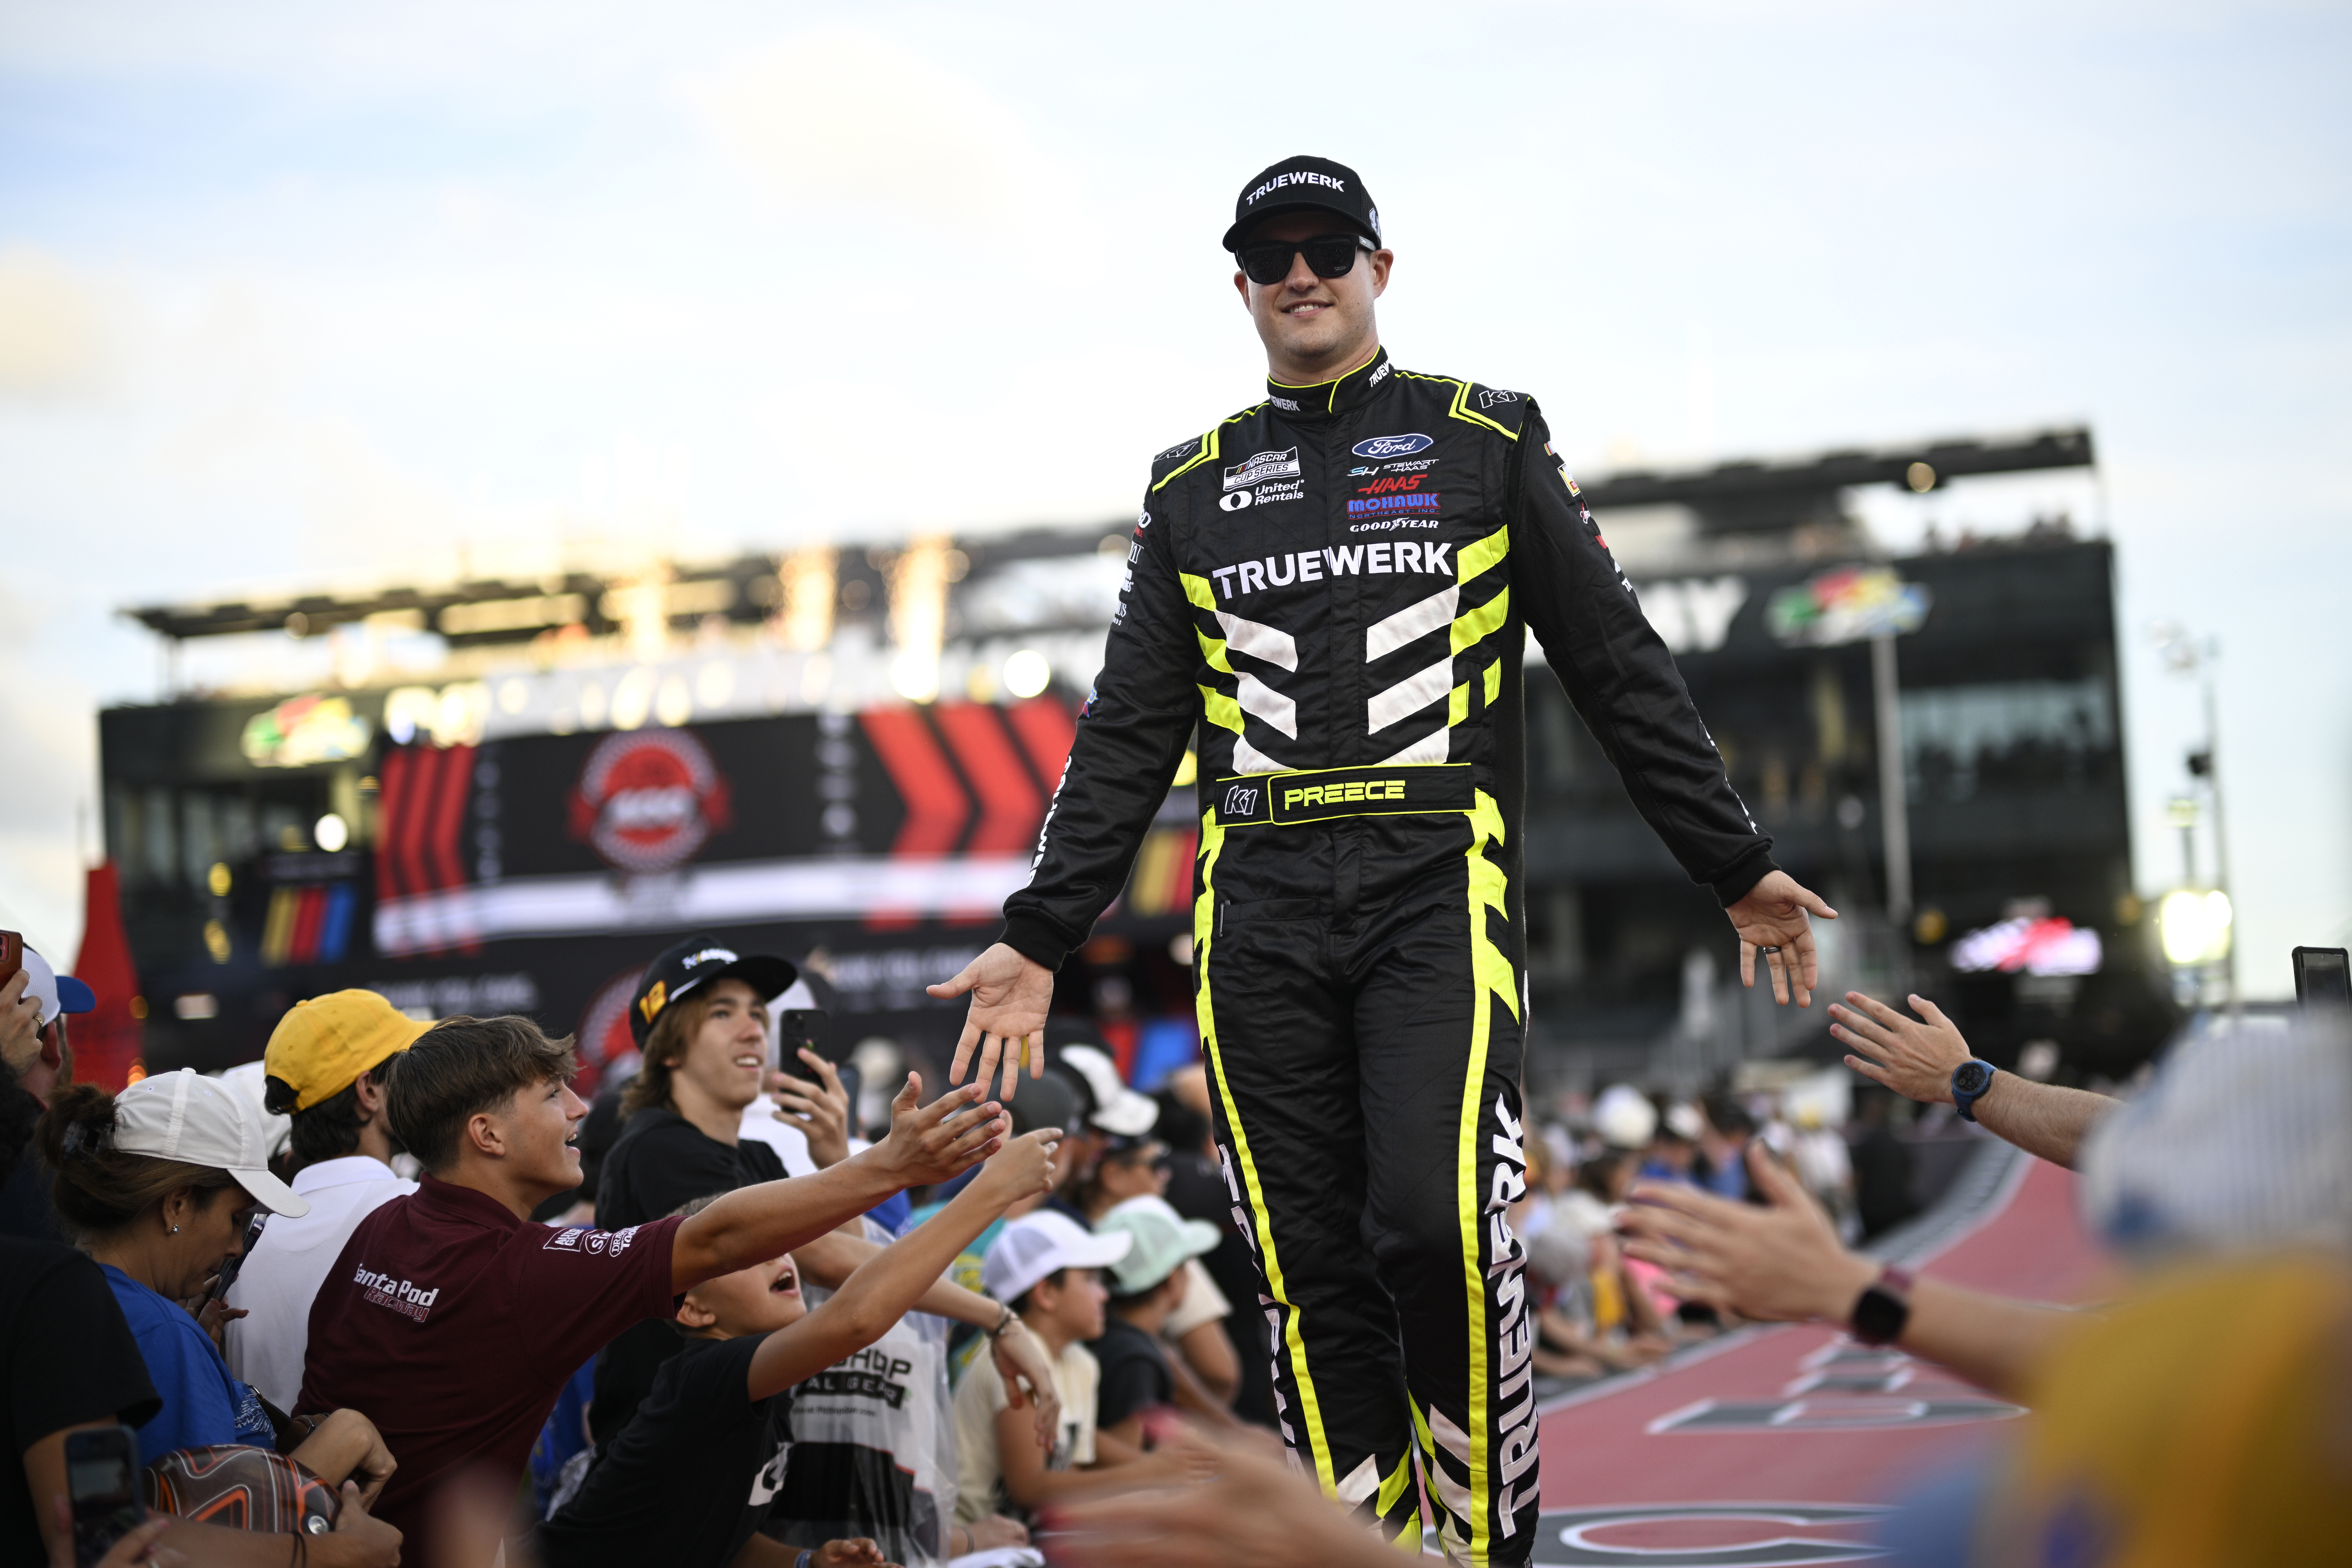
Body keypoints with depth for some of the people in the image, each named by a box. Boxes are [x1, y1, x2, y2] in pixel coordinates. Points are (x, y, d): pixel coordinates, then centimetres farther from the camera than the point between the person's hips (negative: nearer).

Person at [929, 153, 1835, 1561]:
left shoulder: (1487, 442, 11)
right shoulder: (1193, 488, 18)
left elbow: (1624, 669, 11)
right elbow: (1129, 734, 17)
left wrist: (1739, 868, 8)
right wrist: (1041, 939, 10)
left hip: (1436, 885, -3)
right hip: (1258, 916, 3)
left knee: (1437, 1224, -20)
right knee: (1316, 1277, 0)